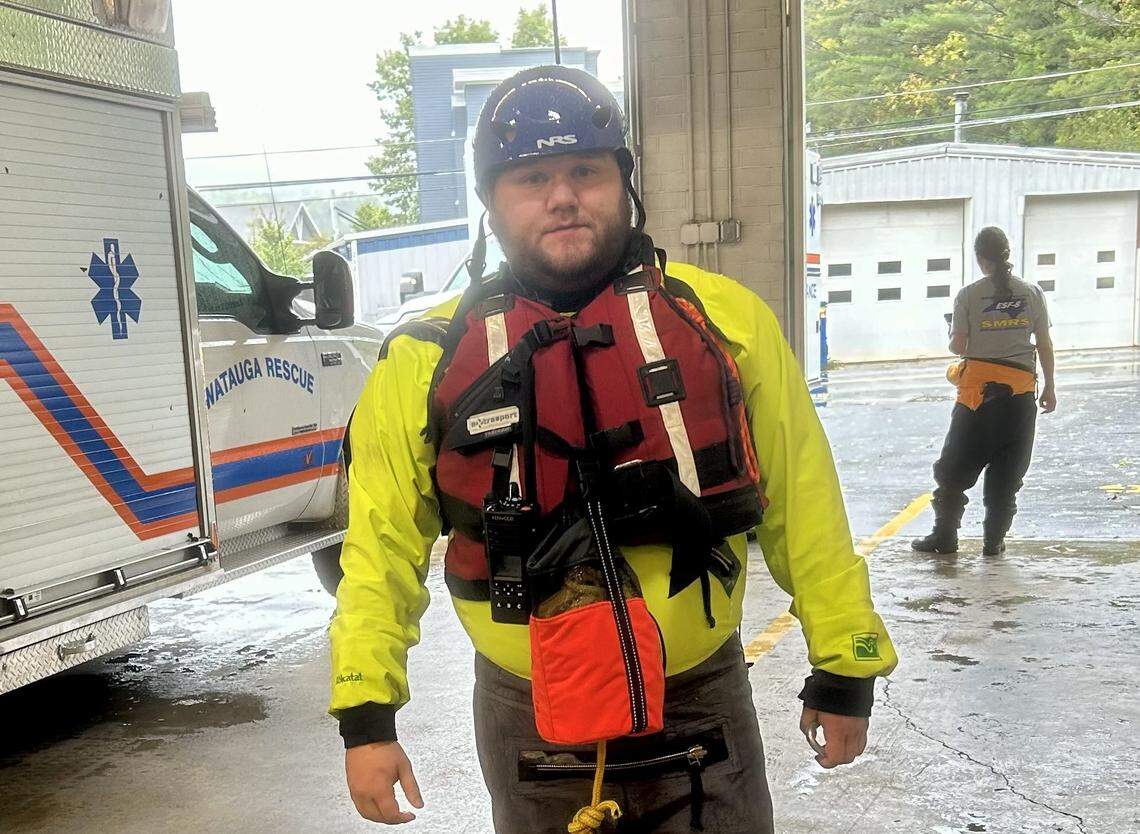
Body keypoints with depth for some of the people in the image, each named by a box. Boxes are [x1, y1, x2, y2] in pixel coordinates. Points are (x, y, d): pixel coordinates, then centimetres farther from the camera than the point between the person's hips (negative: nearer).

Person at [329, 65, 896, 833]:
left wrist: (845, 666, 3)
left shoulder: (724, 318, -5)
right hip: (528, 718, 1)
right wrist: (366, 711, -3)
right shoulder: (429, 360, -5)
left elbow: (801, 504, 0)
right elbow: (384, 543, 1)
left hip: (703, 702, 0)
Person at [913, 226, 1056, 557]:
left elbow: (958, 346, -7)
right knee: (1007, 470, 10)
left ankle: (945, 536, 11)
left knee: (956, 467, 9)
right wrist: (1049, 387, 13)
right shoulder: (1032, 293, 1)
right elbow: (1044, 345, 4)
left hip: (978, 387, -2)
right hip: (1021, 389, 2)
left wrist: (952, 337, 16)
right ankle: (994, 540, 12)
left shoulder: (968, 295, -6)